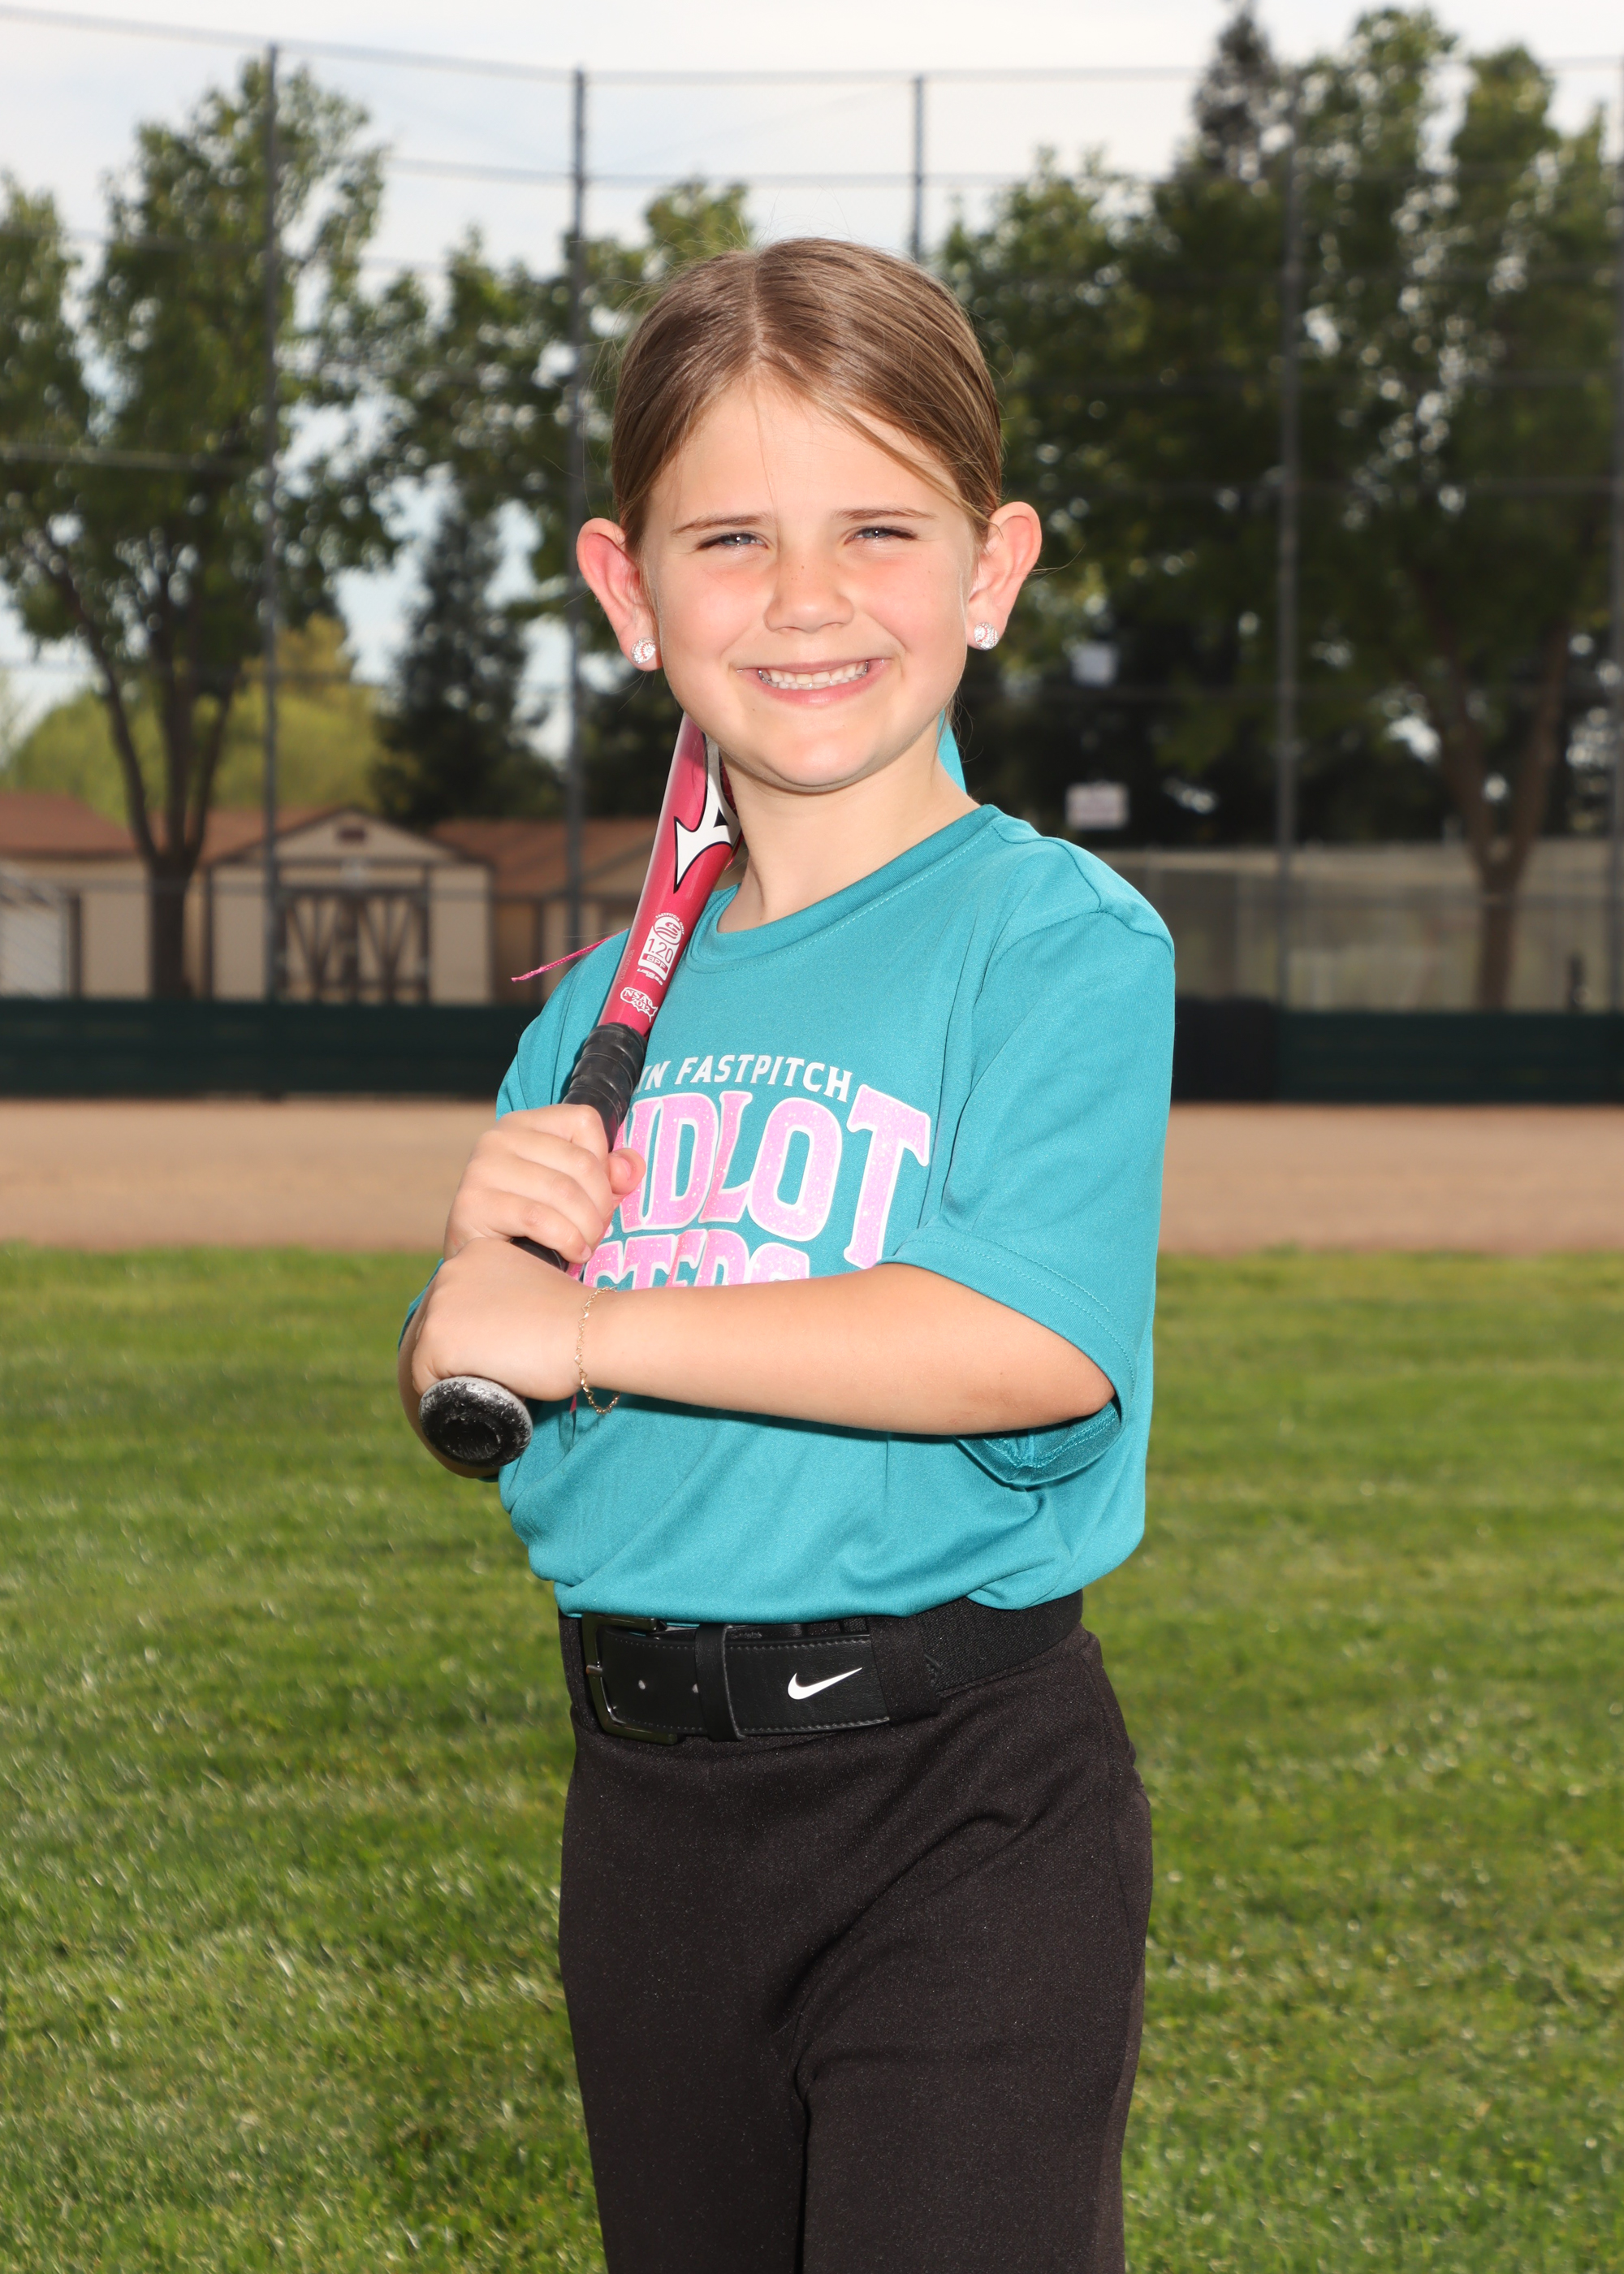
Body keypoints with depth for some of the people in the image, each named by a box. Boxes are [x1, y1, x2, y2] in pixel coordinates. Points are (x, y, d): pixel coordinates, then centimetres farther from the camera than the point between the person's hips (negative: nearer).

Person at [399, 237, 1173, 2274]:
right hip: (648, 1798, 6)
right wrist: (485, 1249, -8)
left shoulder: (1059, 938, -10)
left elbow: (1035, 1343, -24)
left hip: (957, 1802, -6)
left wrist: (586, 1326, -17)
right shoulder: (607, 1016, 9)